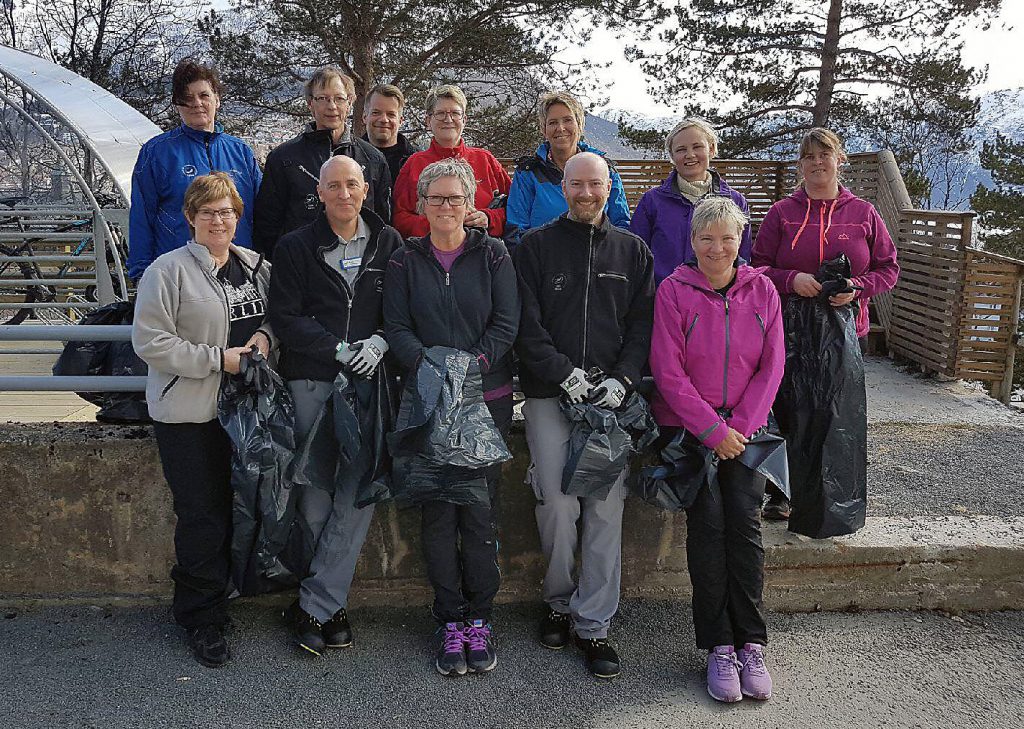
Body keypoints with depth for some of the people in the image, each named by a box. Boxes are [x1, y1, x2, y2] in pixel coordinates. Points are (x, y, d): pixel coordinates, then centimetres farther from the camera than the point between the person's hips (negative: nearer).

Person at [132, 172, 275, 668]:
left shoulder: (257, 267, 9)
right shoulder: (168, 271, -8)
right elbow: (149, 341, -13)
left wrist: (265, 335, -4)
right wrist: (217, 359, -15)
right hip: (189, 414, -5)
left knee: (234, 510, 13)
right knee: (201, 517, -1)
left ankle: (215, 596, 32)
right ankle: (202, 620, 14)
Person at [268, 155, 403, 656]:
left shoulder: (388, 242, 9)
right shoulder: (295, 247, 4)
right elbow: (285, 317, -3)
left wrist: (379, 342, -11)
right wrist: (339, 349, -13)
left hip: (369, 381, 2)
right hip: (311, 382, -1)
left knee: (361, 492, -4)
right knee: (316, 492, -1)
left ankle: (313, 606, 6)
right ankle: (328, 605, 14)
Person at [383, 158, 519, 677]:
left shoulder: (493, 255, 6)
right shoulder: (405, 261, 9)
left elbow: (507, 323, -1)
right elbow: (397, 327, 2)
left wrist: (473, 365, -16)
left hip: (487, 398, -1)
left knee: (479, 509, 1)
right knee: (438, 512, 2)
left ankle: (479, 619, 14)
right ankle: (450, 623, 13)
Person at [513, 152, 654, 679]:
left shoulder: (633, 251, 14)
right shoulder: (535, 247, 8)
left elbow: (643, 322, 8)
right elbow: (526, 323, 0)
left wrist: (621, 379, -7)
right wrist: (563, 372, -11)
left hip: (611, 397, 1)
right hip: (549, 396, -1)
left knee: (606, 509, -3)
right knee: (558, 506, -5)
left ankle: (593, 624, 8)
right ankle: (559, 602, 19)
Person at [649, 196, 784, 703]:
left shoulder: (762, 291, 5)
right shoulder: (674, 291, -4)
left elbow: (772, 366, 3)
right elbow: (668, 371, -8)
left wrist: (738, 427, -8)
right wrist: (712, 430, -13)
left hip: (744, 427, 2)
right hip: (686, 426, -2)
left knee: (745, 520, -13)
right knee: (708, 520, -15)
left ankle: (751, 644, -5)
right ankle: (718, 647, -6)